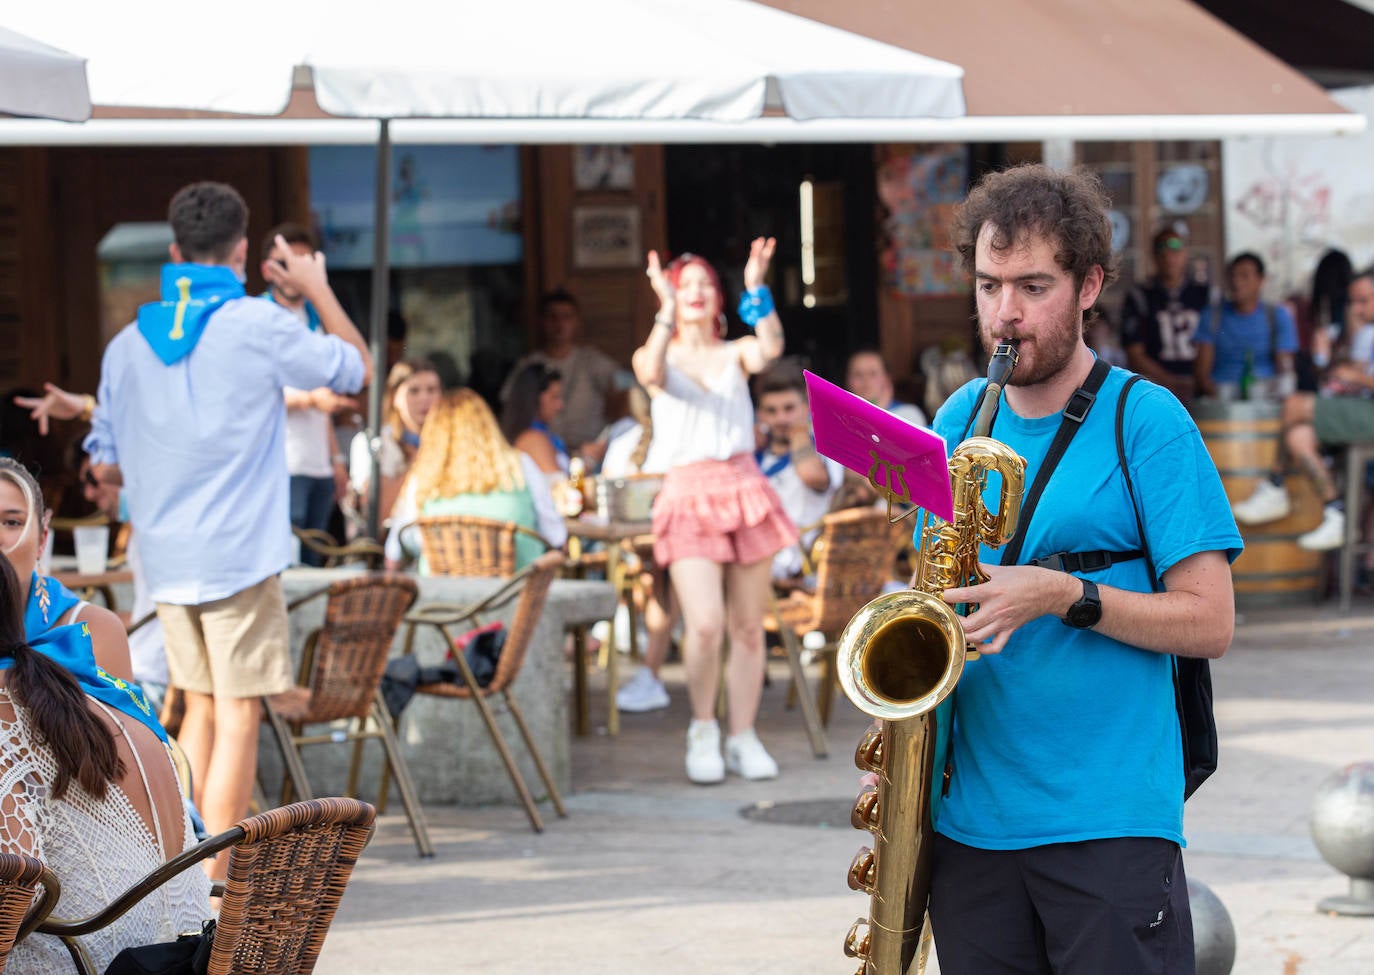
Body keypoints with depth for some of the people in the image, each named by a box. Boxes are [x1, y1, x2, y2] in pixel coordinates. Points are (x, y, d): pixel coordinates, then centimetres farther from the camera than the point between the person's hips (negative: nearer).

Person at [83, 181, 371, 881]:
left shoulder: (128, 344, 6)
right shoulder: (259, 326, -8)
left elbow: (105, 466, 12)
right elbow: (357, 369, 6)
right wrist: (317, 288, 17)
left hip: (165, 557, 5)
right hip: (239, 554, -5)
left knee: (201, 708, 17)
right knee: (238, 718, -2)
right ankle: (211, 895, -5)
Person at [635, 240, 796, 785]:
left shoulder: (736, 354, 11)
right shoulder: (659, 357, 8)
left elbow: (770, 349, -13)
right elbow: (651, 373, -18)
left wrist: (757, 291, -24)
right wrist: (666, 310, -29)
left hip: (744, 489, 2)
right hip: (689, 495, -2)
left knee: (748, 628, 3)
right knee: (705, 624, -17)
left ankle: (743, 737, 14)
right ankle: (702, 729, 4)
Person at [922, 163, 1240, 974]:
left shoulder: (1147, 423, -4)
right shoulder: (958, 422, 11)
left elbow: (1209, 623, -6)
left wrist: (1066, 598, -19)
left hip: (1110, 823, -5)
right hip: (968, 819, 5)